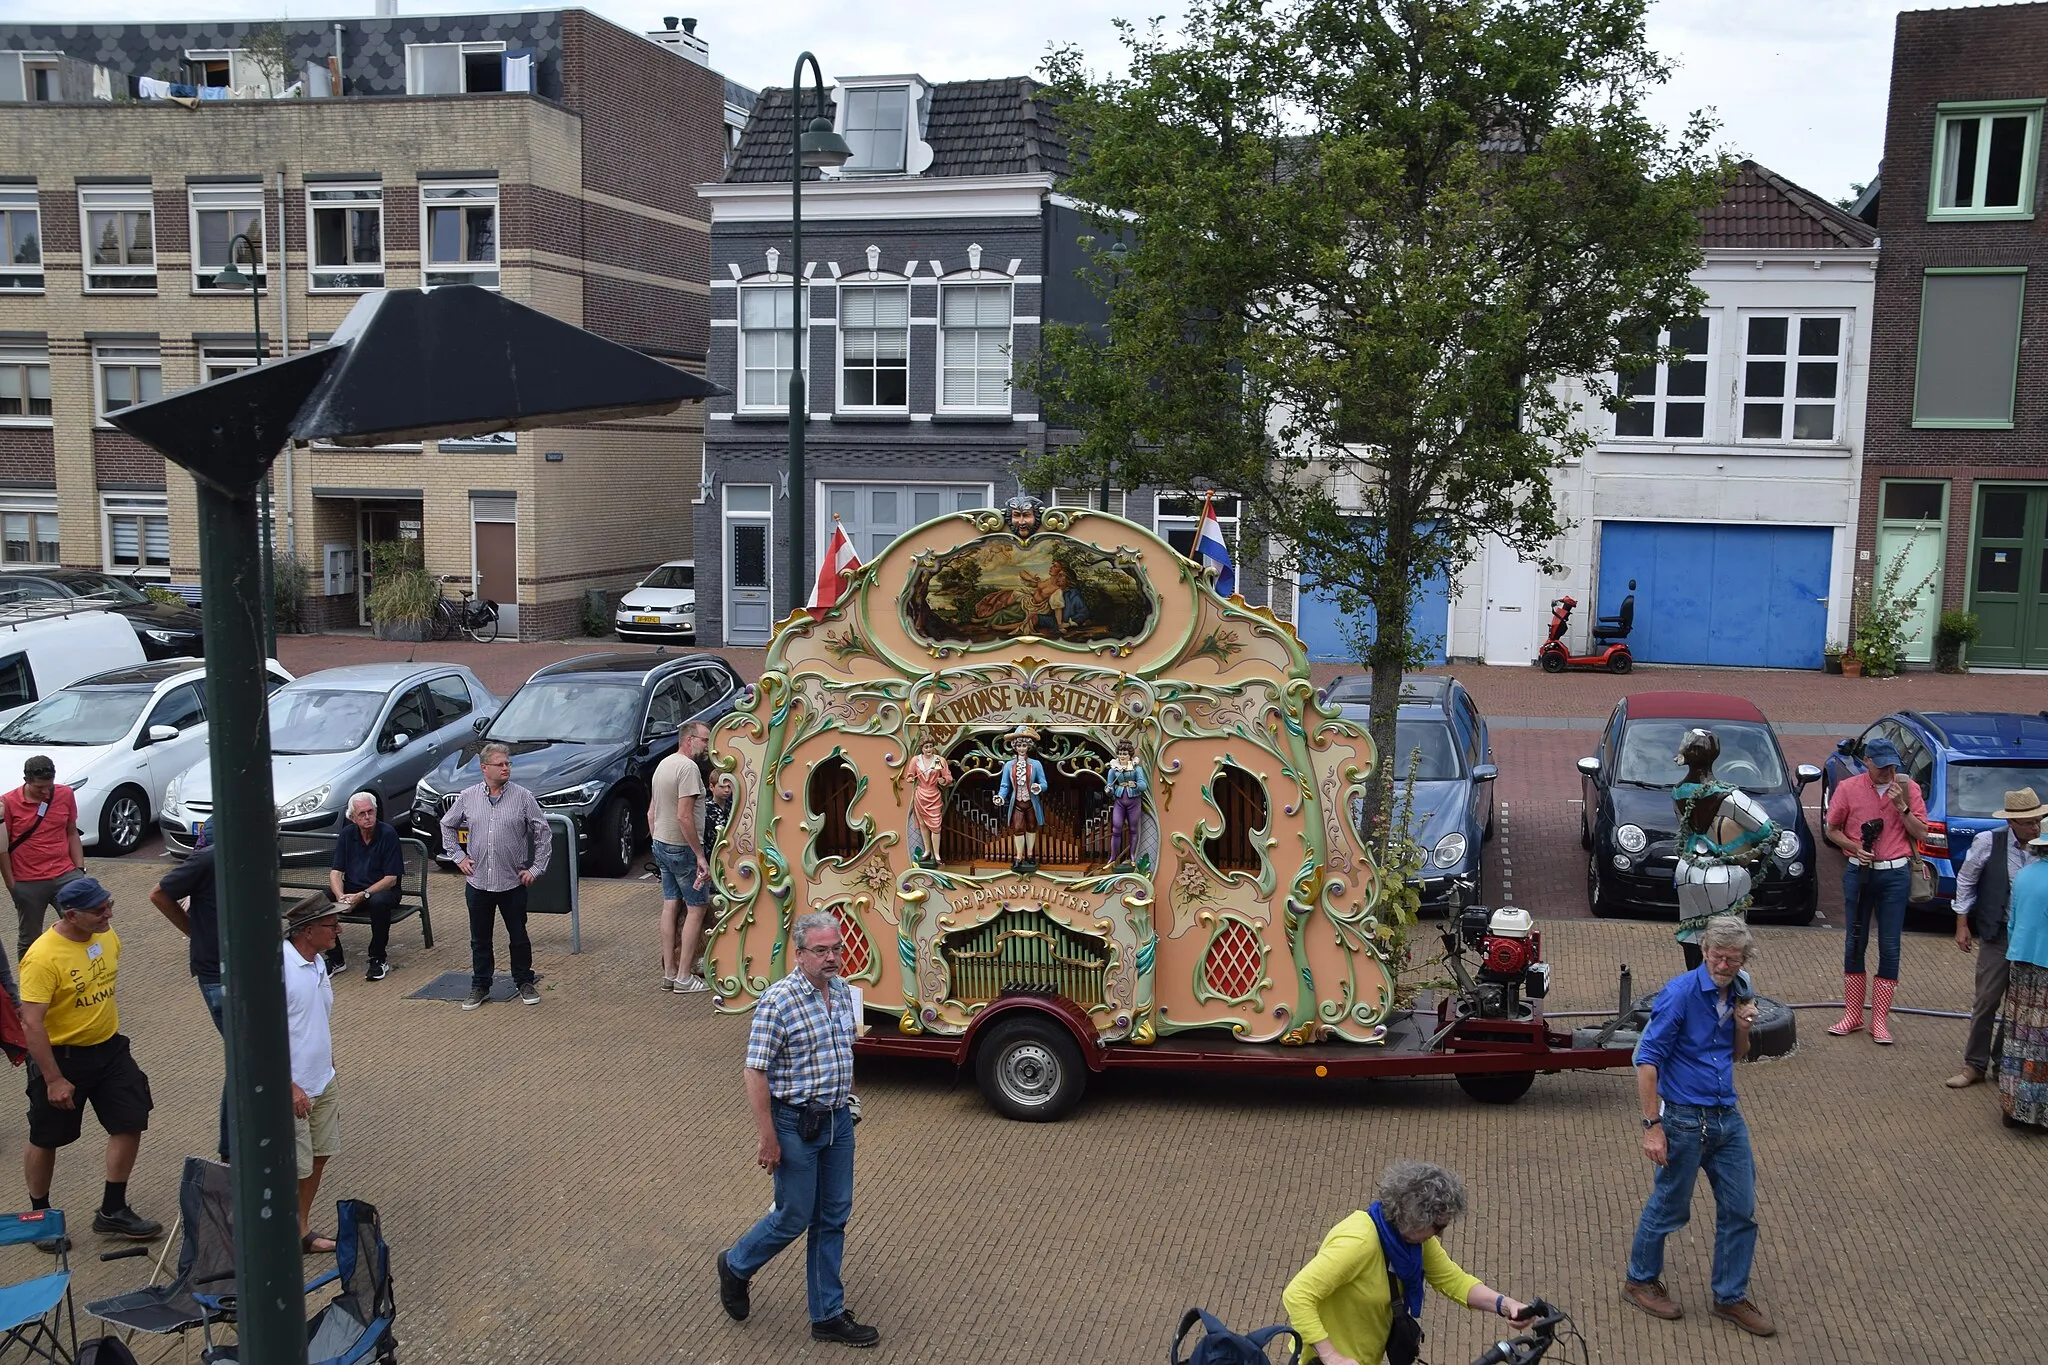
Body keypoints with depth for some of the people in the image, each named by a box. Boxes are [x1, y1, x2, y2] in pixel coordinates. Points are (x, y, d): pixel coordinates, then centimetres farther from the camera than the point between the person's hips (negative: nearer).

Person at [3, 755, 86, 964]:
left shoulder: (65, 794, 0)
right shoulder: (8, 803, -9)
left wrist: (80, 869, 5)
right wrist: (12, 885, -4)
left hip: (65, 875, 2)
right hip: (28, 884, -2)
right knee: (30, 940, 10)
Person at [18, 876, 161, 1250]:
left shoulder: (107, 936, -3)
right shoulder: (42, 957, -25)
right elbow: (31, 1023, -24)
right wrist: (54, 1079, -23)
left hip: (109, 1048, 6)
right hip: (60, 1056, -6)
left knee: (131, 1124, 6)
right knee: (45, 1141, 12)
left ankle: (112, 1212, 20)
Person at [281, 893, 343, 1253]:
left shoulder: (318, 962, 4)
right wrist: (289, 1086, -22)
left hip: (324, 1083, 8)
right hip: (292, 1088, -8)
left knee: (318, 1157, 17)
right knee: (293, 1169, 2)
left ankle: (302, 1231, 32)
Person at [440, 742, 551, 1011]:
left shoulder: (523, 797, -5)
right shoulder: (468, 797, 0)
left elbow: (544, 833, -1)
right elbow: (447, 825, 15)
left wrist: (536, 868, -3)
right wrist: (458, 856, 7)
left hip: (513, 882, -2)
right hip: (477, 881, 2)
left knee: (518, 936, 8)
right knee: (480, 939, 11)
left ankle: (524, 982, 24)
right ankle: (480, 986, 23)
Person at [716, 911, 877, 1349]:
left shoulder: (843, 992, 3)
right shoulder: (778, 1001, -20)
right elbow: (755, 1072, -19)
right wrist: (768, 1139, -18)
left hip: (838, 1121, 7)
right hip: (796, 1124, -7)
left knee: (833, 1218, 11)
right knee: (794, 1216, 6)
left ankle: (828, 1315, 22)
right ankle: (736, 1267, 33)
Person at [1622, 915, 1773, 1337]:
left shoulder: (1736, 992, 4)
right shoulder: (1680, 993, -18)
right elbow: (1646, 1060, -18)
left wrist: (1743, 1025, -4)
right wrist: (1652, 1126, -20)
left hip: (1727, 1116, 7)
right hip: (1684, 1118, -7)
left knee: (1741, 1208, 11)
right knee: (1669, 1207, 7)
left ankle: (1730, 1296, 27)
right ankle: (1640, 1280, 28)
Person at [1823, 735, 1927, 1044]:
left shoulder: (1908, 788, 1)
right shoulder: (1848, 788, 0)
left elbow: (1921, 833, 0)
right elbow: (1832, 830, 6)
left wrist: (1901, 806, -12)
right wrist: (1855, 847, -11)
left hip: (1895, 874, 0)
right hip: (1858, 872, 0)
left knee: (1889, 946, 1)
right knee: (1854, 943, 6)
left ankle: (1880, 1020, 8)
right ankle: (1852, 1014, 17)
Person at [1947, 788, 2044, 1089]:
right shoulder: (1988, 843, -6)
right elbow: (1965, 881, 4)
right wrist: (1962, 925, 4)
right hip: (1999, 934, -1)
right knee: (1986, 1001, 3)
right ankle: (1974, 1065, 14)